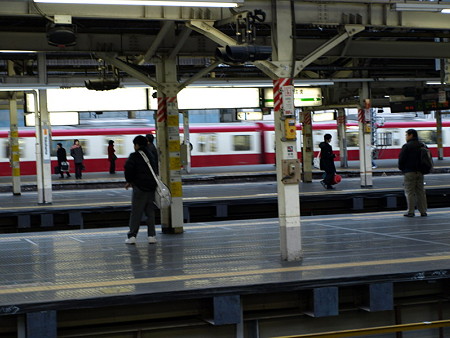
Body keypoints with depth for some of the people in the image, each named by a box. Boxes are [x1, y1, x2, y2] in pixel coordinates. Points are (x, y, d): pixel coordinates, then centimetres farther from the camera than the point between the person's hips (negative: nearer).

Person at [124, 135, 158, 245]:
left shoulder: (134, 156, -8)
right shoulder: (151, 155, 14)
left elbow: (128, 168, -18)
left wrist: (129, 181, 0)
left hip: (140, 187, -6)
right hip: (151, 187, 6)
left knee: (136, 212, -1)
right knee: (150, 212, 10)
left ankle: (132, 236, -2)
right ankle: (151, 236, 8)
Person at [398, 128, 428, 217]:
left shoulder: (406, 146, -11)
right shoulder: (421, 146, 11)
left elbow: (401, 159, -11)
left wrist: (401, 168, 6)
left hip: (409, 172, -6)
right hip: (420, 172, 6)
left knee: (410, 193, -3)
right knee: (421, 192, 9)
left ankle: (411, 212, -4)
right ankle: (423, 211, 9)